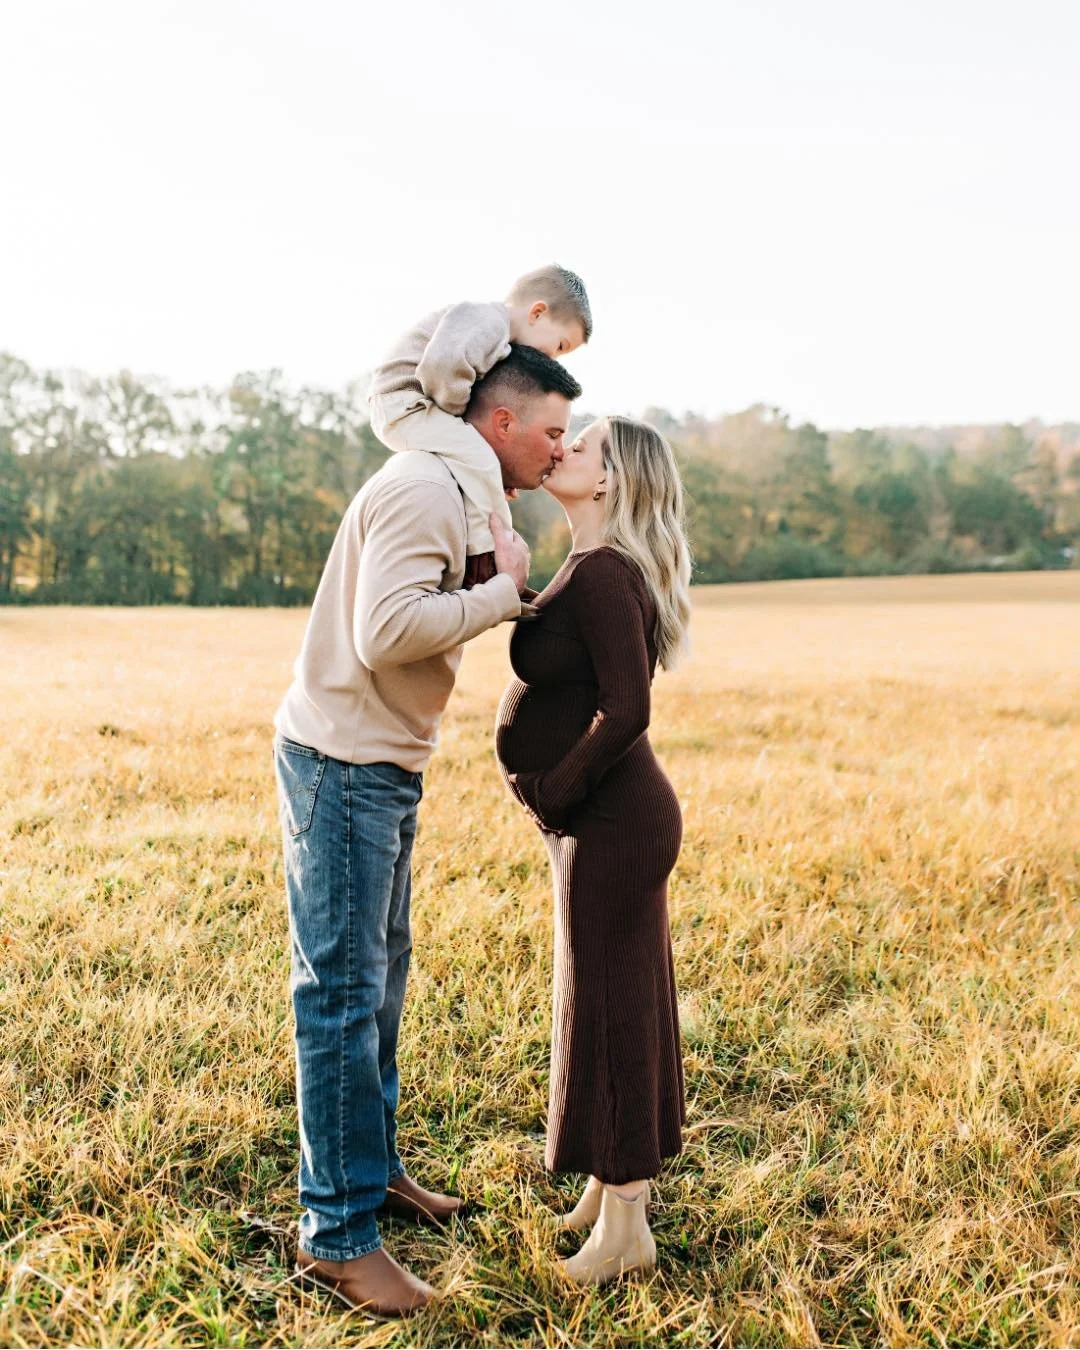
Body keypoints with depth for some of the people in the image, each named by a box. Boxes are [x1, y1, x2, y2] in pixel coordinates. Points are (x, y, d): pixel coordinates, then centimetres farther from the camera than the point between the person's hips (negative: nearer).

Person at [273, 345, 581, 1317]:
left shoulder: (459, 498, 16)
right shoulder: (422, 489, -17)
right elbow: (389, 630, -29)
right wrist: (502, 590, -18)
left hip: (386, 769, 11)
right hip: (343, 764, -11)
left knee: (381, 974, 18)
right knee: (343, 991, -4)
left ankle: (374, 1170, 33)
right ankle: (337, 1234, 7)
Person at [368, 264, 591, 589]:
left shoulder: (499, 337, 18)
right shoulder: (487, 320, -16)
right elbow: (442, 365, -33)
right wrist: (455, 411, -17)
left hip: (403, 410, 11)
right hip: (404, 403, -11)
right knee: (478, 460, -26)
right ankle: (486, 561, -23)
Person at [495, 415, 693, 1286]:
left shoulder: (602, 574, -19)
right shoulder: (591, 570, 11)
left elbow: (627, 709, -25)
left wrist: (552, 793, -16)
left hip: (611, 820, -10)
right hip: (607, 818, 10)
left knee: (608, 1006, 1)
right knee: (616, 1000, 18)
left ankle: (623, 1227, 17)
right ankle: (613, 1185, 36)